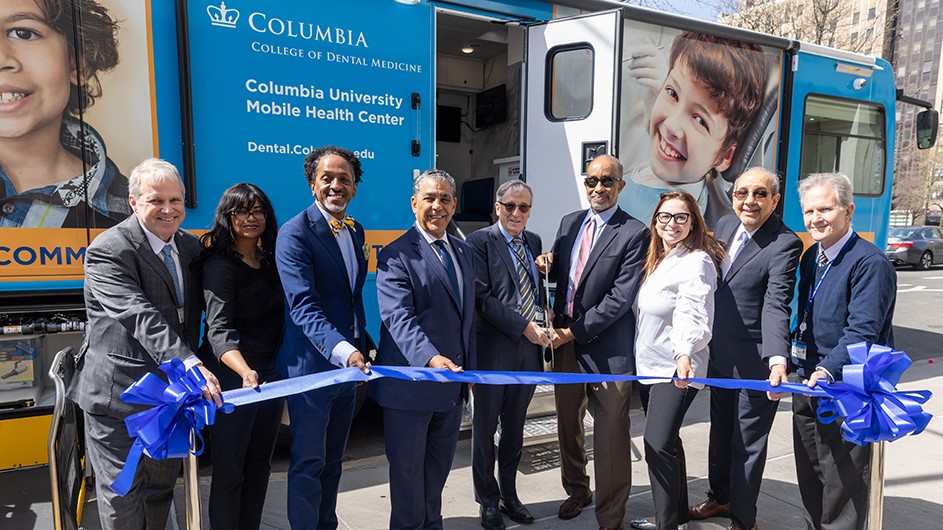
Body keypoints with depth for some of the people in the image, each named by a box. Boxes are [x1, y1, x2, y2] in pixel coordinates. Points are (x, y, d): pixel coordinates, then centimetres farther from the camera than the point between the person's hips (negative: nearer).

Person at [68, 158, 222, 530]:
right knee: (122, 496, 8)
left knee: (161, 488, 19)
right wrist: (190, 366, -38)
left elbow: (197, 310, 17)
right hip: (118, 394, -6)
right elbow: (141, 317, -28)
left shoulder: (191, 246, 7)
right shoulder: (108, 250, -16)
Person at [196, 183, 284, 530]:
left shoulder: (270, 260, 8)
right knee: (229, 471, 3)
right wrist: (245, 371, -40)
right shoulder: (220, 264, -12)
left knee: (259, 467, 17)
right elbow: (219, 329, -23)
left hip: (271, 376, 7)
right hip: (233, 378, -7)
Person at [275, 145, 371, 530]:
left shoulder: (355, 231, 9)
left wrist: (361, 347, 15)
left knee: (333, 459, 21)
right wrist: (342, 350, -39)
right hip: (312, 365, -7)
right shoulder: (295, 234, -15)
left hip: (349, 364, 7)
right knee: (308, 462, 6)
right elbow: (304, 306, -26)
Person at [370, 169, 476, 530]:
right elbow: (399, 318, -25)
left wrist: (469, 367, 15)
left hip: (452, 382, 7)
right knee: (408, 469, 10)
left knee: (439, 466, 22)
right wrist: (430, 358, -40)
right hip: (411, 383, -7)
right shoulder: (396, 256, -13)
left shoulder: (464, 252, 10)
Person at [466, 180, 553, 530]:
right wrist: (523, 326, -17)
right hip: (494, 349, -5)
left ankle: (509, 495, 34)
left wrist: (544, 325, 1)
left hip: (529, 349, 6)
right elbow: (481, 297, -15)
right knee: (485, 429, 9)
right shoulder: (480, 242, -8)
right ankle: (488, 501, 27)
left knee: (514, 429, 17)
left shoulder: (534, 242, 11)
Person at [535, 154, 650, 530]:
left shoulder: (634, 234, -11)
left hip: (606, 348, -6)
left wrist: (573, 332, -15)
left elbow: (620, 298, -16)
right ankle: (577, 491, 43)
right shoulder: (570, 222, 9)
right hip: (565, 340, 6)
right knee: (567, 425, 20)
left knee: (610, 436, 2)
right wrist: (547, 265, -4)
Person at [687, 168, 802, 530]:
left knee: (748, 441, 10)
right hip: (719, 354, 7)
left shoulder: (785, 244, -19)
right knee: (720, 431, 23)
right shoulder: (725, 226, 2)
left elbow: (776, 306, -29)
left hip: (754, 361, -7)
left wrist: (778, 359, -42)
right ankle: (720, 497, 44)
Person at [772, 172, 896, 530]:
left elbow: (862, 331, -25)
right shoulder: (811, 256, 9)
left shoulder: (870, 263, -17)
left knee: (842, 483, 5)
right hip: (808, 384, 8)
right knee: (809, 480, 20)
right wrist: (783, 362, 6)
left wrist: (828, 370, -37)